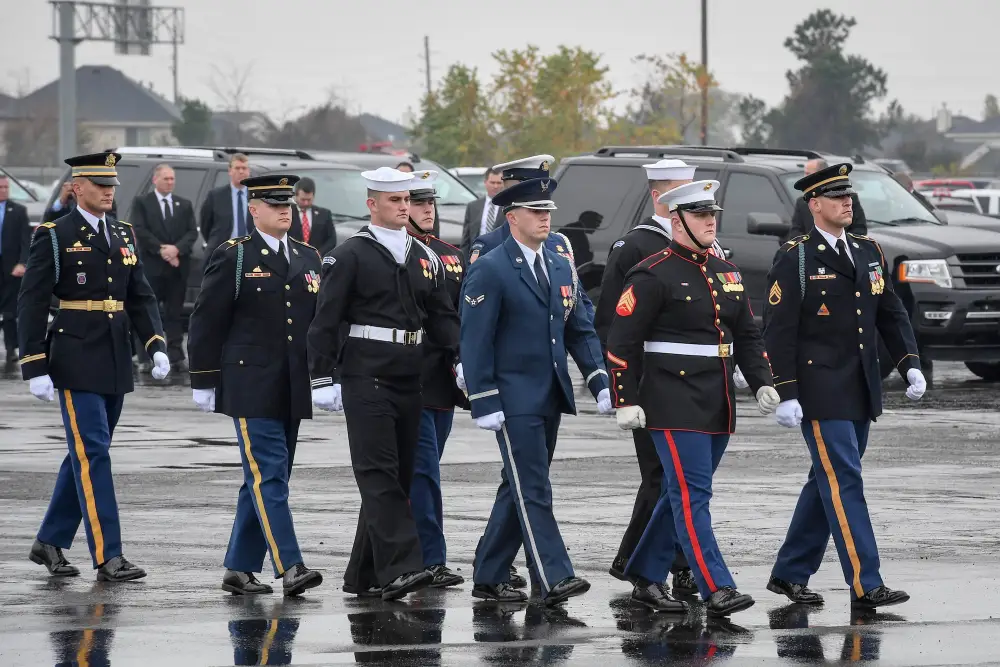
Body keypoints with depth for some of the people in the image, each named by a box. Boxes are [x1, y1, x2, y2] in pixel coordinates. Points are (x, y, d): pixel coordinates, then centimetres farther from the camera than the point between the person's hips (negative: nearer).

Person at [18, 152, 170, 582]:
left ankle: (50, 542, 24)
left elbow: (140, 298, 13)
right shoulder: (53, 237, -6)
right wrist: (35, 369, -14)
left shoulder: (123, 236, 12)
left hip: (115, 363, 7)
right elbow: (32, 305, -8)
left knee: (85, 455, 12)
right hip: (76, 363, -7)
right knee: (93, 454, -10)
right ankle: (107, 558, -12)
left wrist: (157, 347, -2)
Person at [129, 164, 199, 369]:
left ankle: (175, 353, 0)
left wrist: (177, 249, -11)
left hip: (178, 266, 3)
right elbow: (140, 231, -6)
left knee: (175, 312, 2)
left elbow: (192, 232, 7)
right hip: (152, 266, -3)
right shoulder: (142, 203, 5)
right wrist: (161, 250, -14)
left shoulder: (185, 205, 16)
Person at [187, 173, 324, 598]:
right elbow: (206, 322, -4)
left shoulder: (307, 259, 13)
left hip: (292, 392, 6)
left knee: (264, 481, 9)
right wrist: (204, 382, -6)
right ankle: (289, 567, -17)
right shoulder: (233, 257, -3)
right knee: (268, 476, -11)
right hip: (250, 388, -6)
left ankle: (240, 569, 15)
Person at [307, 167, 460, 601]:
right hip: (365, 380, -6)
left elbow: (442, 316, 14)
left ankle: (365, 576, 14)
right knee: (379, 475, -13)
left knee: (397, 477, 7)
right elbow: (325, 322, -4)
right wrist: (323, 380, -9)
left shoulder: (425, 258, 15)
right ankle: (400, 567, -22)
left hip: (409, 381, 6)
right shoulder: (349, 256, -3)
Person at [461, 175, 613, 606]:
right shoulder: (490, 270, -8)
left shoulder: (560, 267, 14)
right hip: (513, 401, -7)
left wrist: (601, 384, 4)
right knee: (532, 490, -11)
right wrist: (485, 404, -15)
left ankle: (490, 578, 19)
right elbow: (475, 342, -10)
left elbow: (580, 330, 16)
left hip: (550, 398, 7)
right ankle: (553, 579, -17)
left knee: (520, 489, 11)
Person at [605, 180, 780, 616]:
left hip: (718, 407, 8)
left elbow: (747, 335, 19)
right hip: (675, 406, -8)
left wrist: (762, 383, 6)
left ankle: (646, 579, 23)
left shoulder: (726, 273, 15)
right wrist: (626, 401, -13)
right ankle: (716, 590, -15)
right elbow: (622, 342, -9)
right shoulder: (653, 276, -8)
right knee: (692, 496, -11)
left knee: (682, 495, 12)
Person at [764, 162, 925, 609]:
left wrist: (910, 365, 2)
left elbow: (891, 314, 16)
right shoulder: (795, 259, -7)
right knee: (843, 484, -10)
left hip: (860, 393, 7)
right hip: (820, 393, -7)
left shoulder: (869, 253, 13)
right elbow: (778, 330, -10)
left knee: (827, 484, 12)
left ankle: (790, 574, 23)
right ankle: (865, 586, -12)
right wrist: (786, 395, -15)